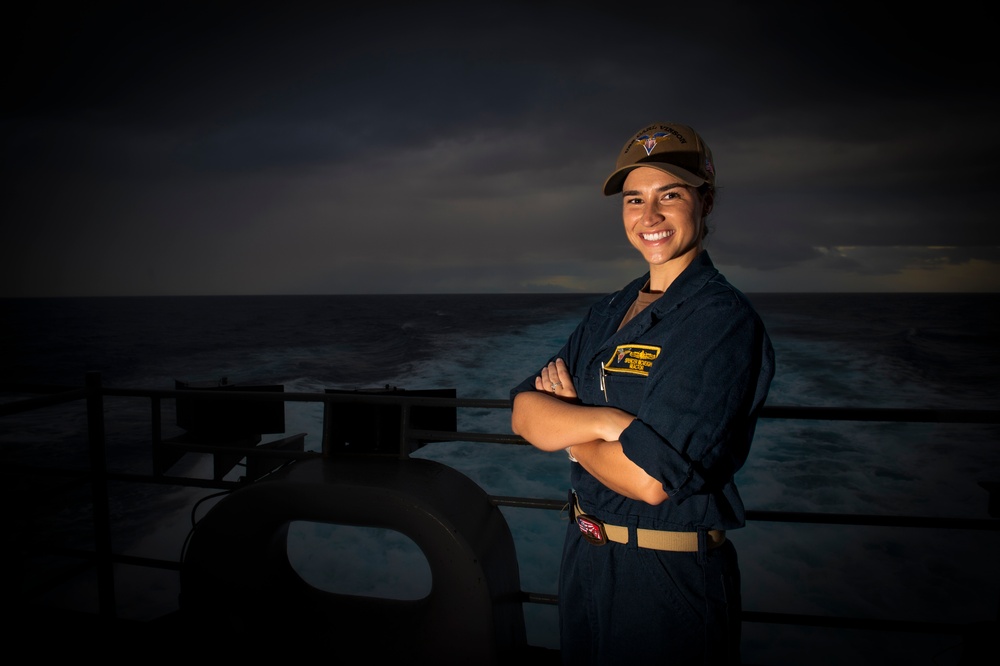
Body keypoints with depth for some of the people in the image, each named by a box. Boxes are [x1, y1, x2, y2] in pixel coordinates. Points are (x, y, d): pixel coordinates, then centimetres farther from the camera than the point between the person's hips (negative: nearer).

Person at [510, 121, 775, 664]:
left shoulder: (722, 320, -19)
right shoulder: (607, 314, 4)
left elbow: (650, 480, -26)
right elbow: (524, 413, -4)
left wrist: (565, 423, -10)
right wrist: (604, 420, -24)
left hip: (671, 580, -6)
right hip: (584, 557, 7)